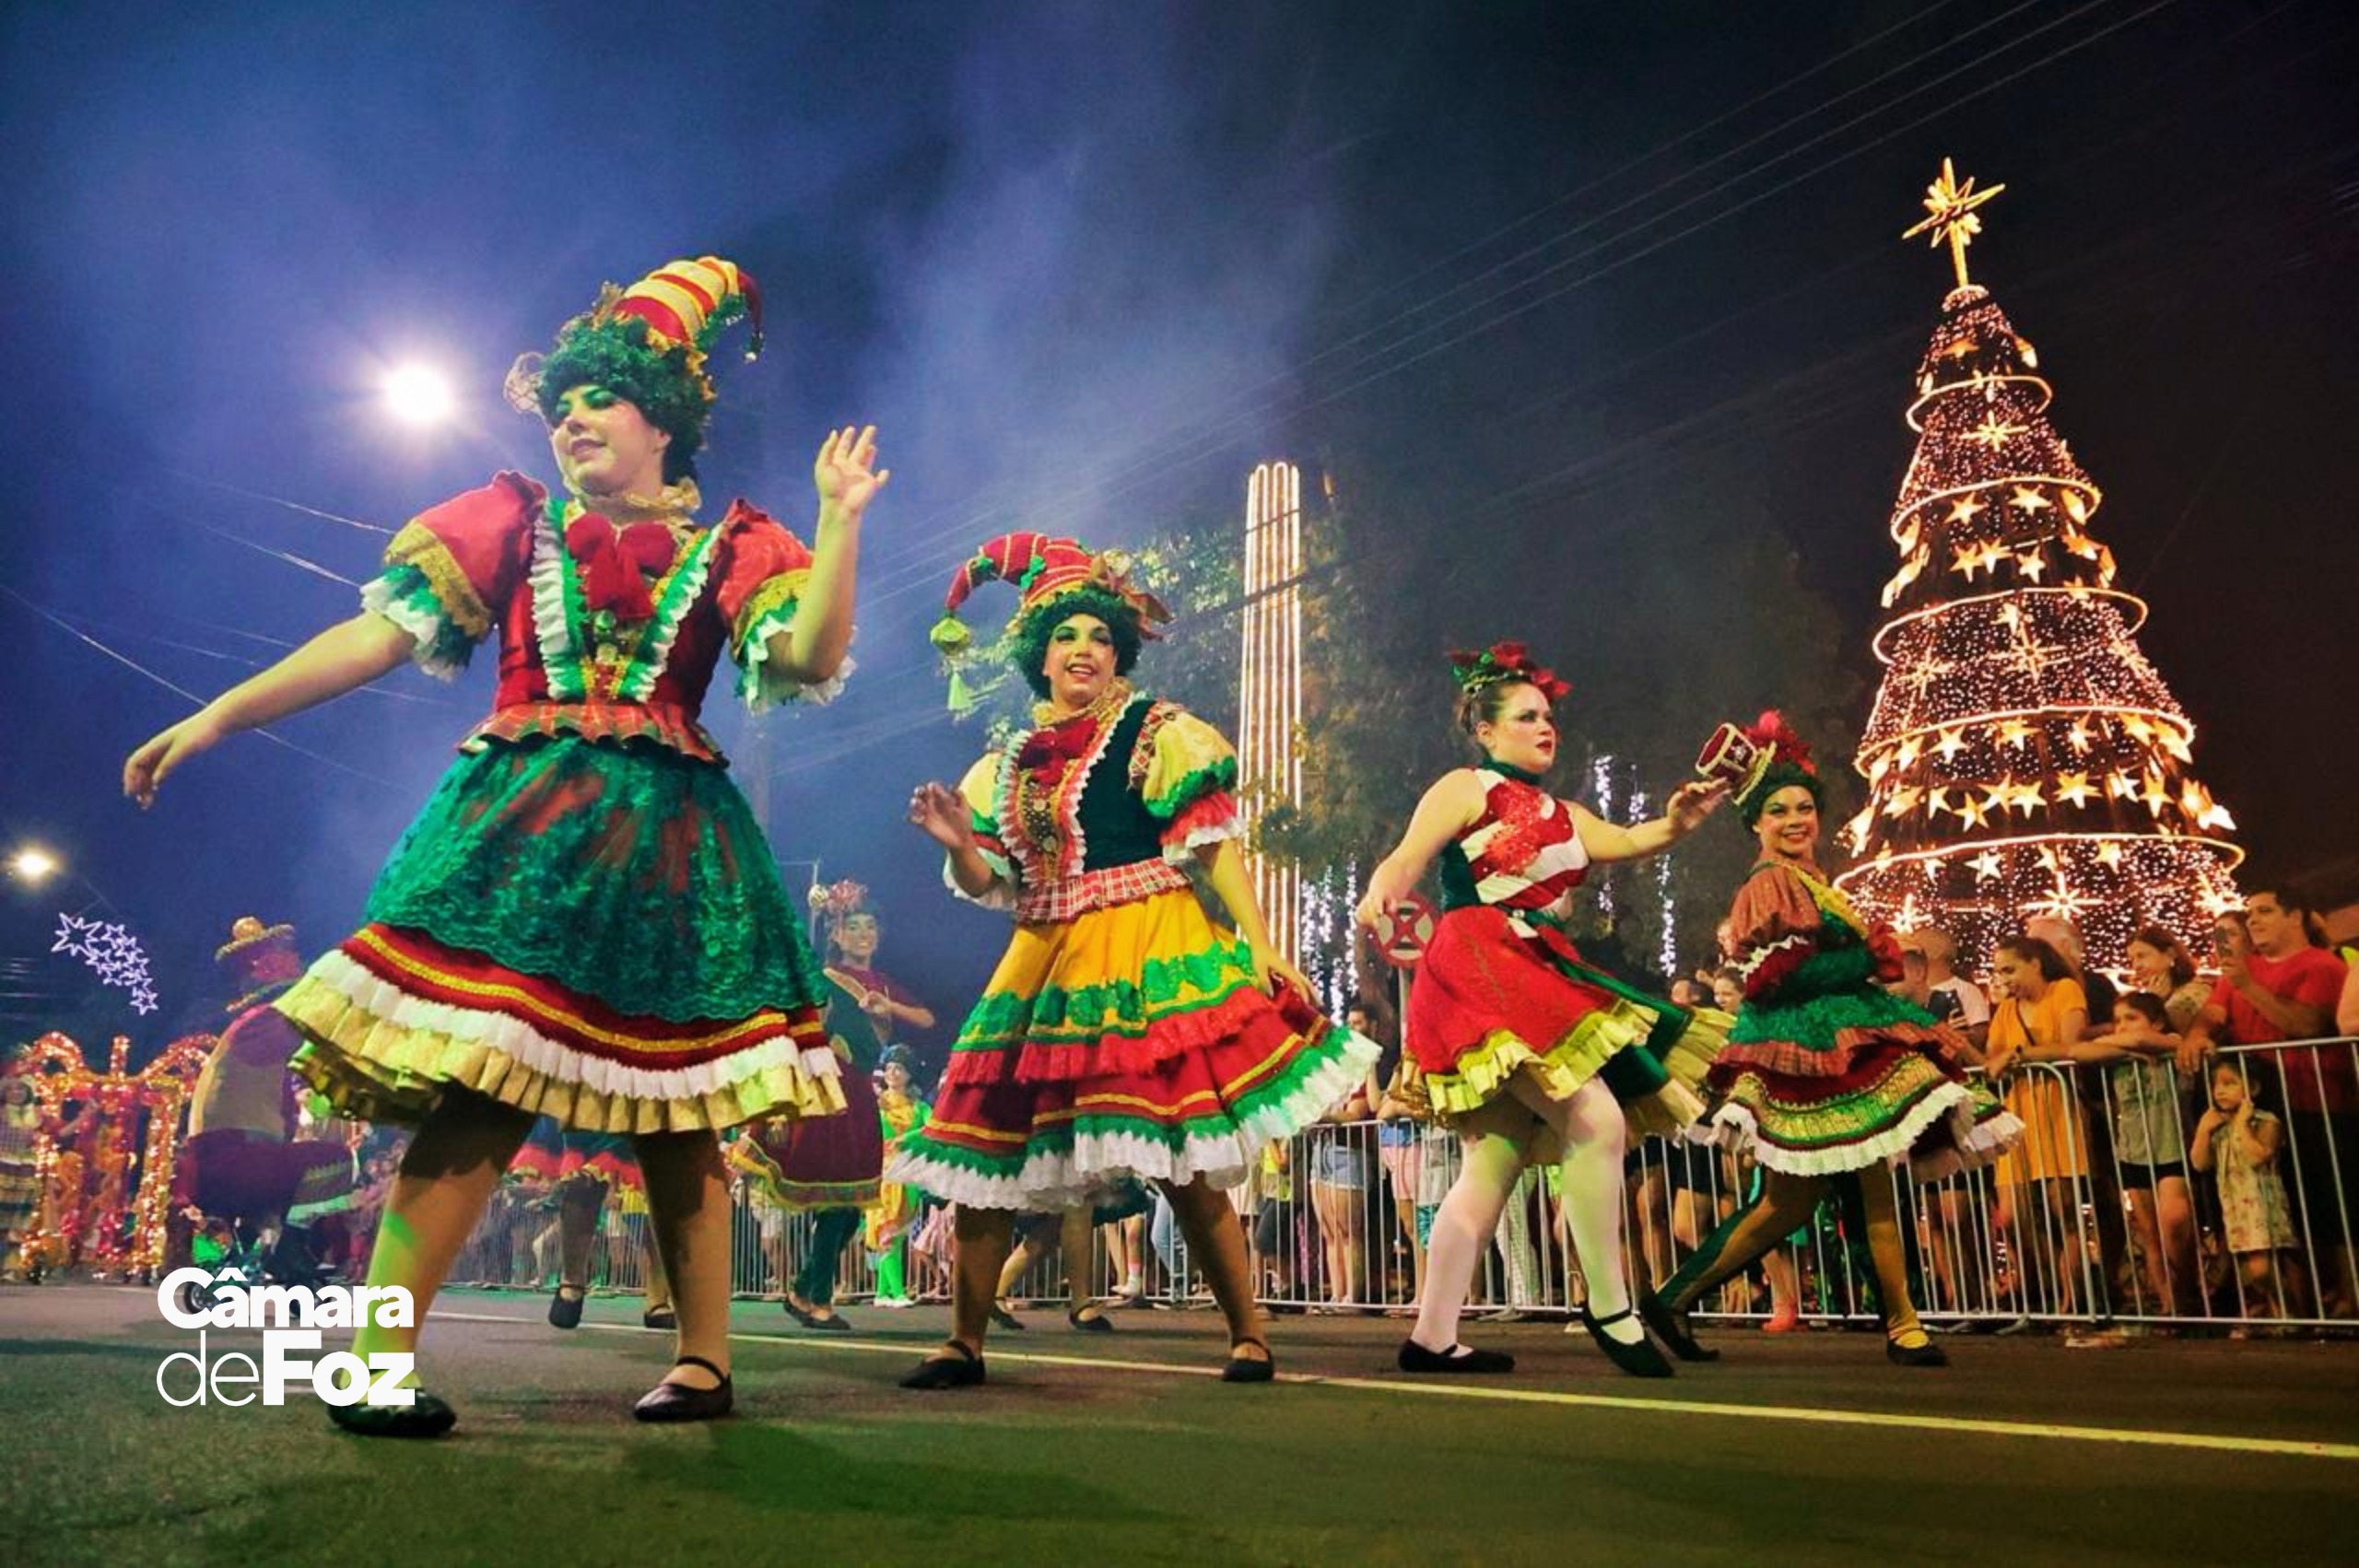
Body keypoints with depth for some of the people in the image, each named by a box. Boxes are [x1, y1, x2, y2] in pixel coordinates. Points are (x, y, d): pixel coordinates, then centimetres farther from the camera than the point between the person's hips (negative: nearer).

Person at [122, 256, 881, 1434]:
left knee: (675, 1099, 3)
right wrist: (220, 713, 3)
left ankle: (703, 1361, 11)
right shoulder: (514, 521, 14)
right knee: (481, 1084, -15)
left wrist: (840, 519, -7)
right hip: (522, 824, 0)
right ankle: (376, 1361, -10)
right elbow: (377, 634, 9)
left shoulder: (731, 548, 12)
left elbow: (814, 657, -4)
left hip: (666, 836, 1)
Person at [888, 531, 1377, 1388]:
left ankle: (1250, 1337, 7)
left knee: (1185, 1168, -8)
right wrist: (958, 843, -7)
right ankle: (964, 1342, 19)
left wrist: (1261, 946, -14)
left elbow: (1215, 847, -4)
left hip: (1146, 959, -5)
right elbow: (991, 881, 14)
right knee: (984, 1147, 5)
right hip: (1044, 964, 5)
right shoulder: (1011, 763, 16)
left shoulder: (1161, 734, 3)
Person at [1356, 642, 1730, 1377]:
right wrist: (1378, 897, -31)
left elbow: (1625, 841, 7)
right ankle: (1608, 1306, -6)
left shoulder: (1564, 816, 24)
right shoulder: (1466, 788, 4)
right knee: (1596, 1121, -18)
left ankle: (1432, 1337, 9)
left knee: (1493, 1169, 5)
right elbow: (1406, 858, -9)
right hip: (1477, 971, -8)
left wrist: (1678, 821, -13)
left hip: (1541, 979, 8)